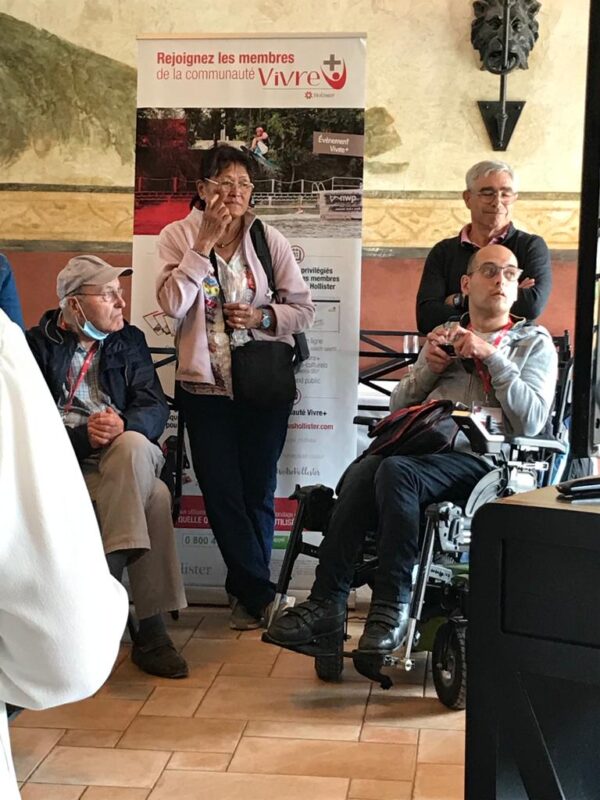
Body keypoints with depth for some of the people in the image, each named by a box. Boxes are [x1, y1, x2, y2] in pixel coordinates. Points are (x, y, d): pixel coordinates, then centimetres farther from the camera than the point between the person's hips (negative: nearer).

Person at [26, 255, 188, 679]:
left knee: (134, 443, -36)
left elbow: (155, 408, 1)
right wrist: (83, 436, -23)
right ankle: (151, 629, -30)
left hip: (125, 460, 3)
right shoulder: (38, 344, 4)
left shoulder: (130, 341, 13)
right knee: (154, 498, -32)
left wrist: (123, 426, -22)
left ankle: (107, 575, -30)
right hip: (67, 464, -3)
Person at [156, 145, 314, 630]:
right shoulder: (179, 236, -1)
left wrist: (262, 317, -16)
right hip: (204, 385, 0)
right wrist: (204, 243, -17)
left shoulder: (269, 239, 0)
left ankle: (247, 591, 23)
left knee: (258, 490, 6)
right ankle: (260, 591, 13)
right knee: (221, 491, 0)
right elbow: (172, 303, -15)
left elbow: (304, 309, 2)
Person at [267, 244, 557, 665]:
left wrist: (491, 356, -6)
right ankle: (328, 602, -30)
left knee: (395, 470, -35)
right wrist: (428, 369, 5)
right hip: (420, 448, 4)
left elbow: (531, 420, -2)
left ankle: (393, 605, -29)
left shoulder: (535, 342, 15)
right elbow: (398, 405, 24)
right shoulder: (444, 335, 27)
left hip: (480, 461, -4)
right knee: (360, 473, -30)